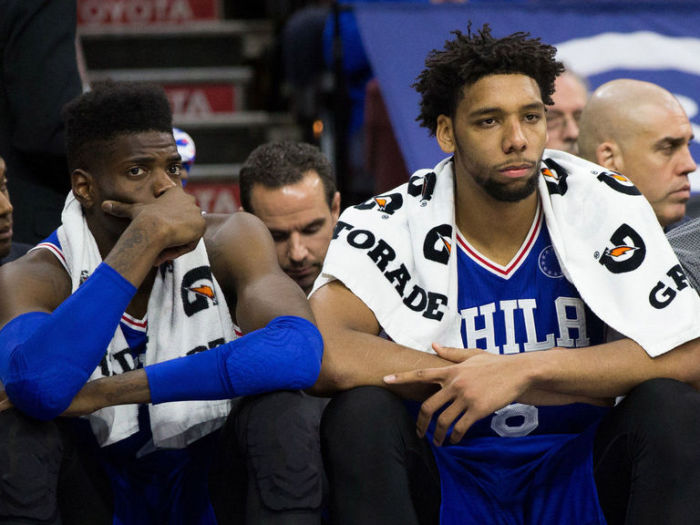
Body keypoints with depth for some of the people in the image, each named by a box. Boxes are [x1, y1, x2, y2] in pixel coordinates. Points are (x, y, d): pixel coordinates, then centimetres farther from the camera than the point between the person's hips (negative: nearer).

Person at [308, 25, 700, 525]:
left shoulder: (603, 204, -6)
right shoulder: (390, 224, -10)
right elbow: (321, 353, -29)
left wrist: (523, 371, -28)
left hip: (576, 480, 1)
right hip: (449, 479, -1)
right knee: (360, 412, -29)